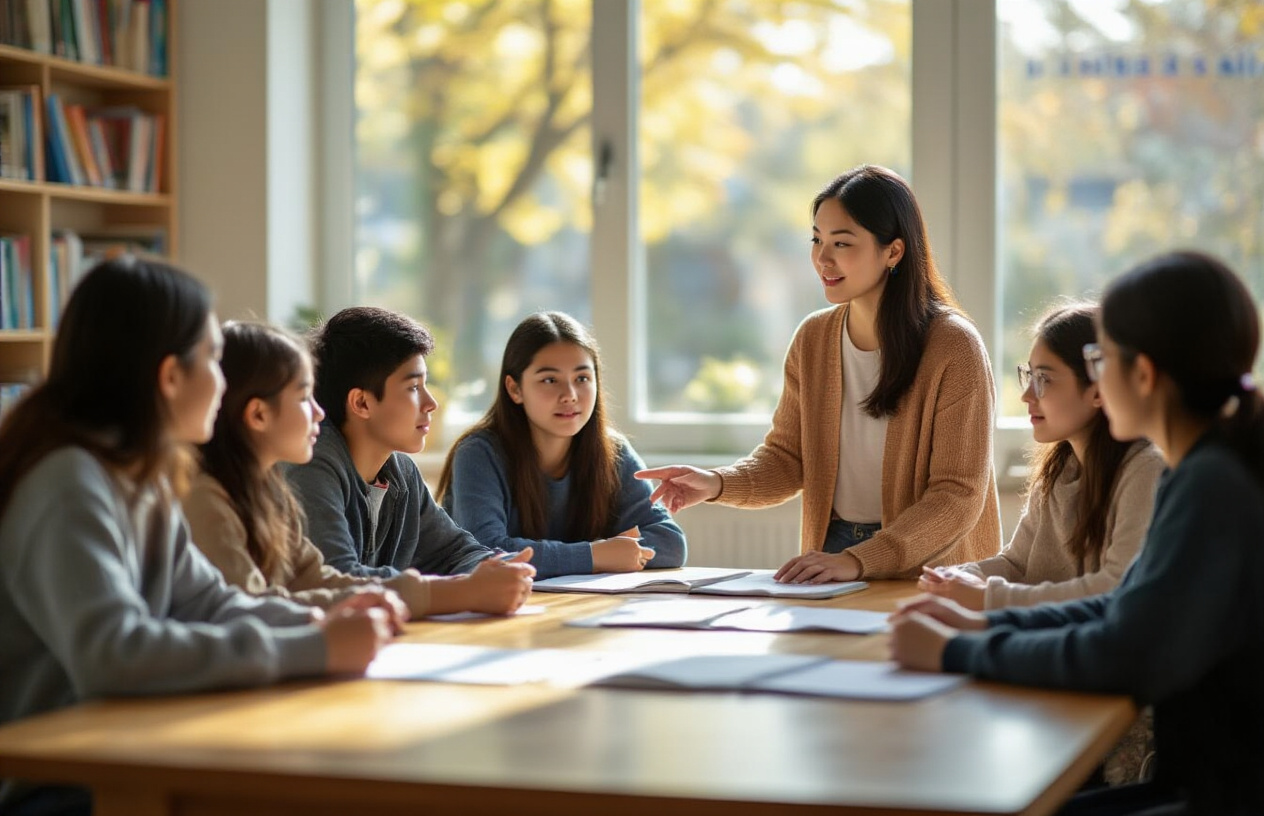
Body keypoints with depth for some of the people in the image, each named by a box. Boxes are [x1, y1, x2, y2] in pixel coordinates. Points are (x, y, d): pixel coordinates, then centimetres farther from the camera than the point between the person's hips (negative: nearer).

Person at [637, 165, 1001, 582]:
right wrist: (717, 483, -12)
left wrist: (858, 562, -24)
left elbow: (957, 496, -14)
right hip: (834, 548, 4)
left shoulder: (953, 348, -11)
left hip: (927, 570, -4)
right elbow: (787, 457, 9)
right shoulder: (812, 339, 6)